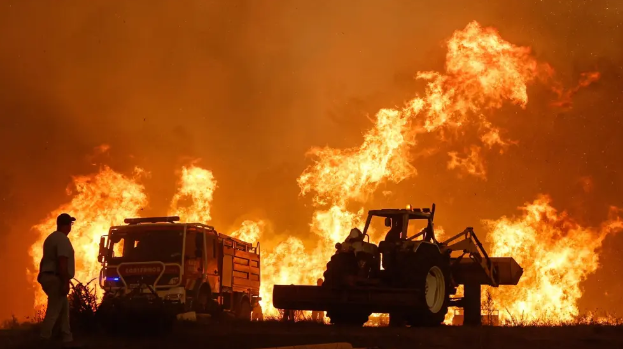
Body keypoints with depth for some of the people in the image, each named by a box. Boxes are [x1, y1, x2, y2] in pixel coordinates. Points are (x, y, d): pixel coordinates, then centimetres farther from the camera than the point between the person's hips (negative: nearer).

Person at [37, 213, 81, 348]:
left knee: (64, 309, 12)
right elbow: (62, 262, -22)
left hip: (47, 277, 10)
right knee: (54, 311, -9)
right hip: (56, 279, -10)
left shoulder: (51, 238, 17)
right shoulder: (63, 239, -14)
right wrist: (66, 282, -23)